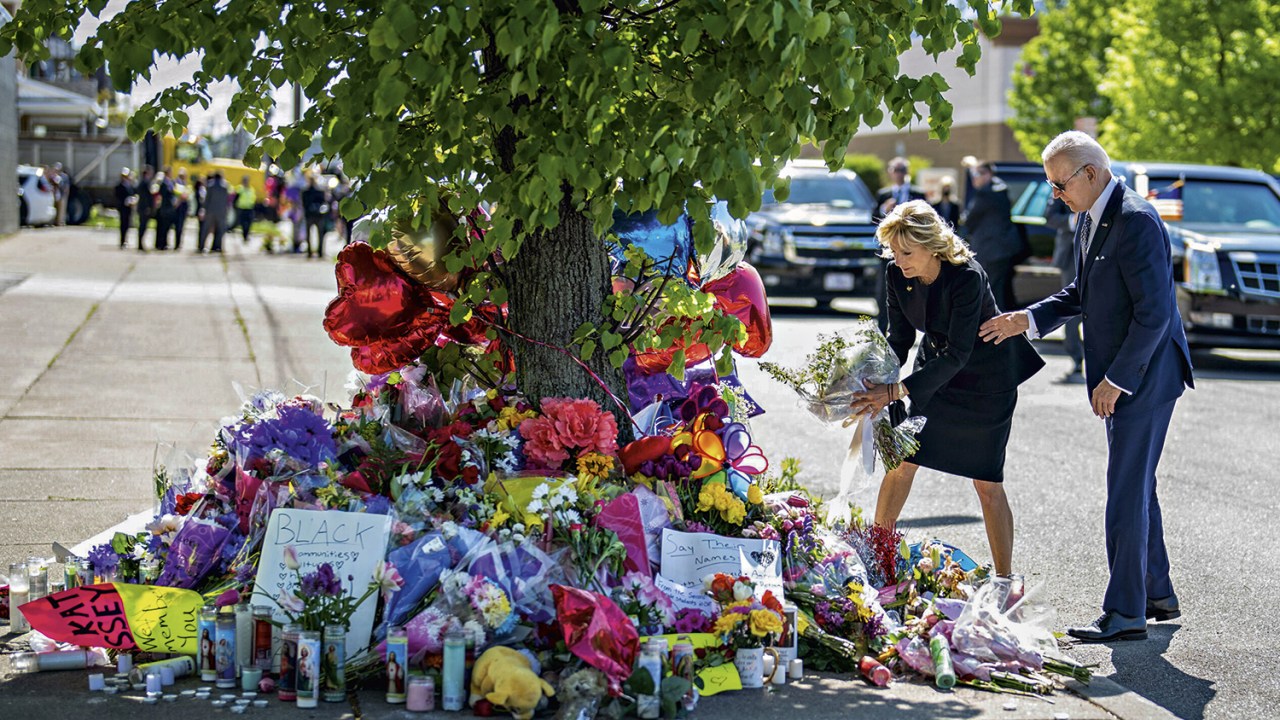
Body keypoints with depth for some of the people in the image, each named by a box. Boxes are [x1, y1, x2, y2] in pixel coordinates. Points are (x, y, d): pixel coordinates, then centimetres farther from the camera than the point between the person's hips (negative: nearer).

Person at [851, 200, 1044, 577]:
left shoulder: (967, 277, -32)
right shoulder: (898, 275, -14)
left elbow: (957, 355, -33)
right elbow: (899, 339, -4)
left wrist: (896, 392, -39)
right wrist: (878, 384, -21)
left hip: (986, 380, -6)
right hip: (935, 369, 6)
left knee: (987, 483, -4)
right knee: (901, 462, 3)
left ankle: (1006, 581, 6)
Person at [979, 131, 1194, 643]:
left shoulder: (1136, 221, -21)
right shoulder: (1089, 219, 10)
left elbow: (1154, 312, -23)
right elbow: (1081, 294, 22)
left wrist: (1116, 380, -20)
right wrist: (1027, 320, 9)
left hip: (1143, 376, -10)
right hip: (1121, 376, 10)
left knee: (1127, 492, -7)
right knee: (1137, 488, 17)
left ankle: (1125, 612, -2)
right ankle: (1157, 595, 29)